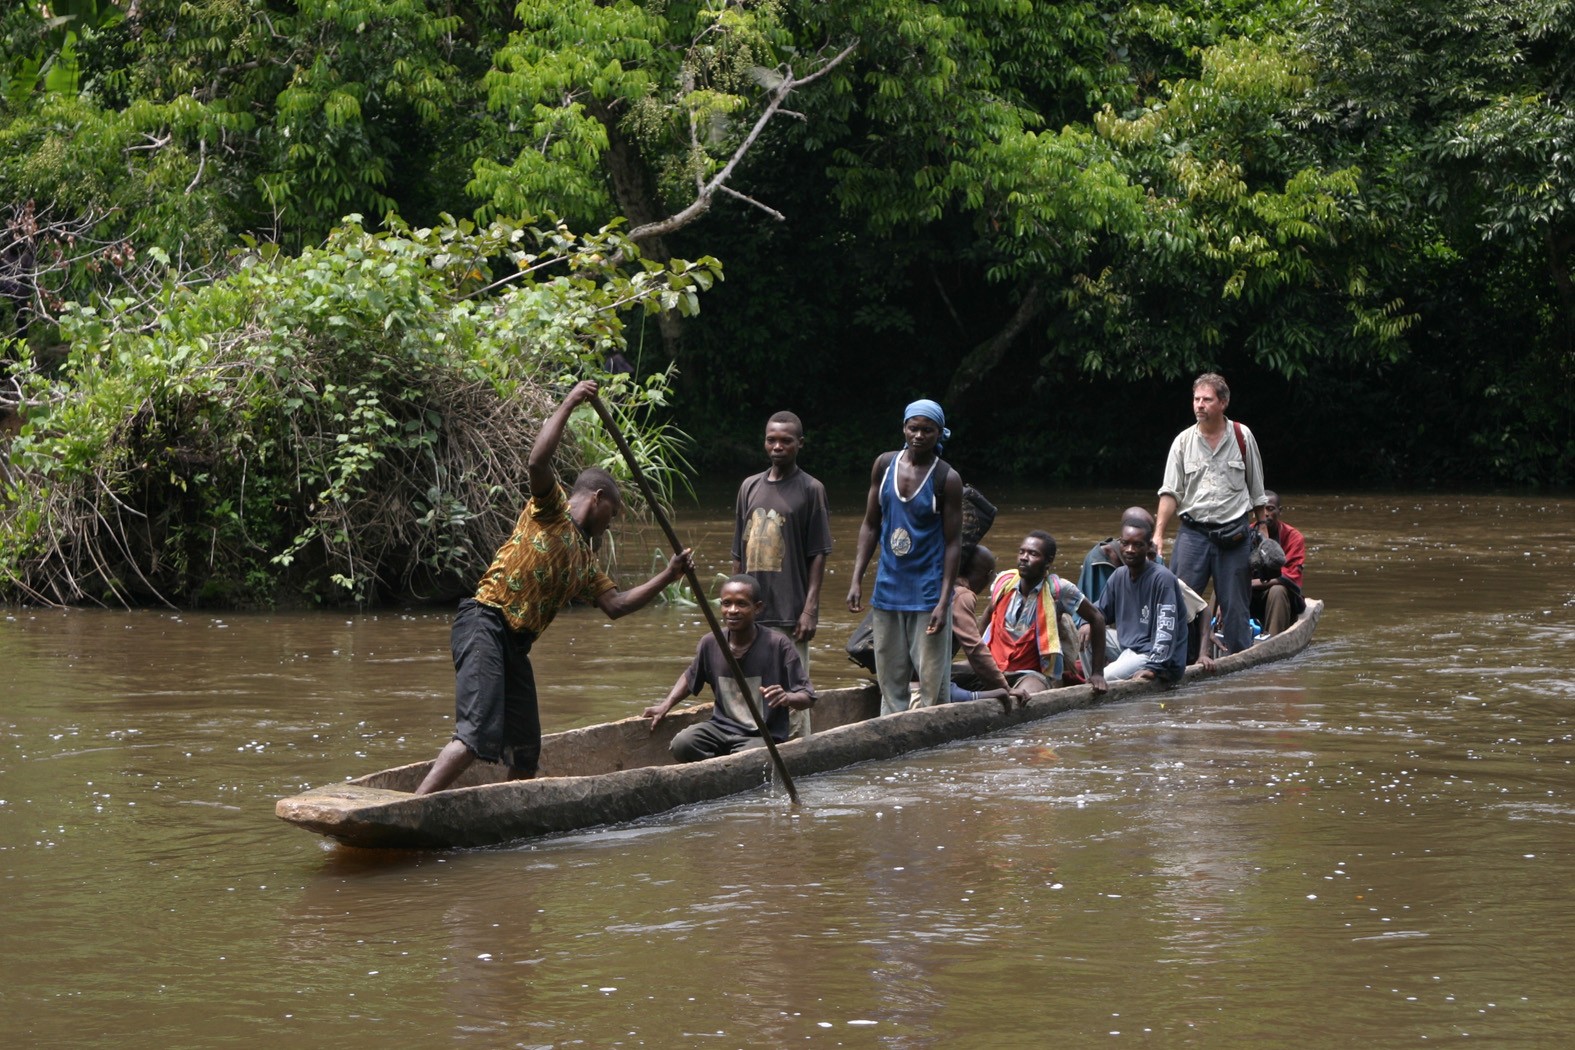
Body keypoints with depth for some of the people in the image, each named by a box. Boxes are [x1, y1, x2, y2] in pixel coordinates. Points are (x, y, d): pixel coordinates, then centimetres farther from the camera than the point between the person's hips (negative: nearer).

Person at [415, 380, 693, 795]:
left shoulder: (584, 559, 28)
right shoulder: (551, 509, 5)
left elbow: (615, 604, 28)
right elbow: (537, 462, -14)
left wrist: (666, 577, 24)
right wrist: (568, 405, -12)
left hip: (515, 645, 10)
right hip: (485, 625, -10)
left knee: (525, 752, 9)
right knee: (478, 734, -24)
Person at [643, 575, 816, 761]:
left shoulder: (777, 645, -12)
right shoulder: (711, 643, -1)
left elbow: (807, 697, -9)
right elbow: (690, 677, 21)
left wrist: (788, 698, -31)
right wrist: (666, 705, 7)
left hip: (762, 736, -4)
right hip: (722, 727, 4)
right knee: (681, 744, -25)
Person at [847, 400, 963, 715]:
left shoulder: (947, 479, -7)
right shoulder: (885, 465, 5)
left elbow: (953, 543, -8)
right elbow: (870, 525, 11)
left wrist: (944, 602, -14)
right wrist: (857, 580, 4)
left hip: (928, 594, -4)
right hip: (888, 590, 5)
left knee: (932, 683, -4)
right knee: (890, 680, 9)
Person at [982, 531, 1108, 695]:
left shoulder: (1058, 590, -11)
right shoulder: (1003, 582, -1)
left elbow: (1096, 619, 0)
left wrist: (1097, 674, 0)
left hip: (1032, 673, -5)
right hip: (994, 667, 5)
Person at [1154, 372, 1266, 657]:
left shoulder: (1242, 437, 2)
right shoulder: (1183, 441, 2)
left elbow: (1257, 491, 10)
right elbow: (1171, 492, -1)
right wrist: (1158, 534, -10)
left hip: (1234, 534, -1)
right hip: (1193, 532, 1)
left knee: (1235, 604, 3)